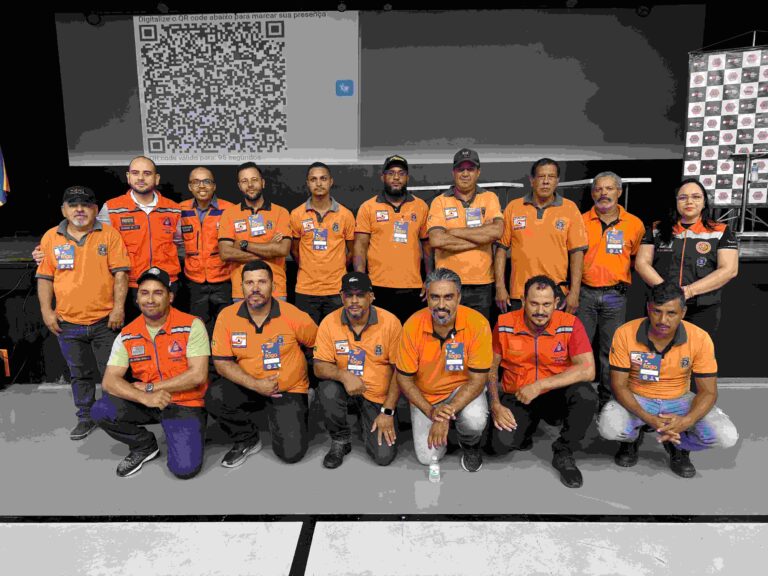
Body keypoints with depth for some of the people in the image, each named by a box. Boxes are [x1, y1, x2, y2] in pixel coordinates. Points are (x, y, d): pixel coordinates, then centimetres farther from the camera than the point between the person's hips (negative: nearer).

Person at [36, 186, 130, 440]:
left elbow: (120, 273, -5)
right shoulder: (51, 237, 5)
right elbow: (45, 277, 8)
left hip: (105, 321, -2)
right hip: (68, 323, 3)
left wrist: (118, 307, -12)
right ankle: (86, 417, 29)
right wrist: (46, 311, 1)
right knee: (80, 374, 14)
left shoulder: (109, 234, -2)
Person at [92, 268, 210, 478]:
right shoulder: (127, 335, -1)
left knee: (185, 468, -21)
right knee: (101, 411, -19)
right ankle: (145, 446, 8)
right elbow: (110, 381, -8)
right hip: (145, 403, 4)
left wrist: (151, 387, -15)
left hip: (185, 404, -4)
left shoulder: (191, 326, -13)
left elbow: (198, 375, -19)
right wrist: (145, 397, -26)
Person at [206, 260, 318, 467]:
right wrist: (255, 385, -18)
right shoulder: (227, 316, -9)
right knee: (214, 397, -27)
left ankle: (296, 419, 22)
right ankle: (247, 440, 3)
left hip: (289, 390, -2)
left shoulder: (293, 315, -14)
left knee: (291, 452, -15)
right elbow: (222, 362, -8)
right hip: (248, 387, 2)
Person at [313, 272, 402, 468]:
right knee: (328, 389, -33)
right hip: (346, 386, 1)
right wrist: (343, 375, -34)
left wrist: (388, 412, -12)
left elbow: (399, 369, -9)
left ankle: (368, 420, 23)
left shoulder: (390, 322, -15)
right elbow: (319, 366, -12)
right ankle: (340, 440, -4)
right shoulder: (329, 322, -12)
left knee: (384, 456, -12)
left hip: (379, 395, -1)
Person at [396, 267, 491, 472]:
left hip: (464, 390, -1)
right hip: (425, 396, 2)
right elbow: (404, 379, -10)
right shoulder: (412, 325, -19)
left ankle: (470, 445, 6)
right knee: (428, 457, -9)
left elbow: (477, 379, -19)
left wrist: (448, 413, -29)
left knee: (475, 421, -33)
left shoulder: (477, 323, -23)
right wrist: (430, 411, -23)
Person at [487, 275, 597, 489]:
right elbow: (490, 368, 1)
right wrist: (495, 406, -12)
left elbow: (587, 370, -23)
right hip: (517, 398, 1)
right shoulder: (504, 325, -8)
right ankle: (525, 429, 16)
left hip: (556, 396, -1)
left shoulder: (570, 324, -13)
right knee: (499, 444, -24)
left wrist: (540, 386, -25)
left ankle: (563, 453, -7)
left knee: (585, 394, -33)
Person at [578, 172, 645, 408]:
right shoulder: (580, 221, 1)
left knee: (611, 350, 8)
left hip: (615, 296, 0)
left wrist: (622, 279, 5)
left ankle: (607, 401, 21)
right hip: (584, 293, 0)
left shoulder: (634, 224, 2)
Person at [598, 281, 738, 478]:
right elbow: (619, 385, -15)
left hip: (679, 400, 1)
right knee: (608, 428, -32)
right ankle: (632, 438, 8)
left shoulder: (700, 339, -17)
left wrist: (686, 421, -31)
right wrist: (647, 418, -30)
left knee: (726, 436, -23)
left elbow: (708, 391, -11)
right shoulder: (625, 334, -20)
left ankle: (678, 447, 11)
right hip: (637, 399, -1)